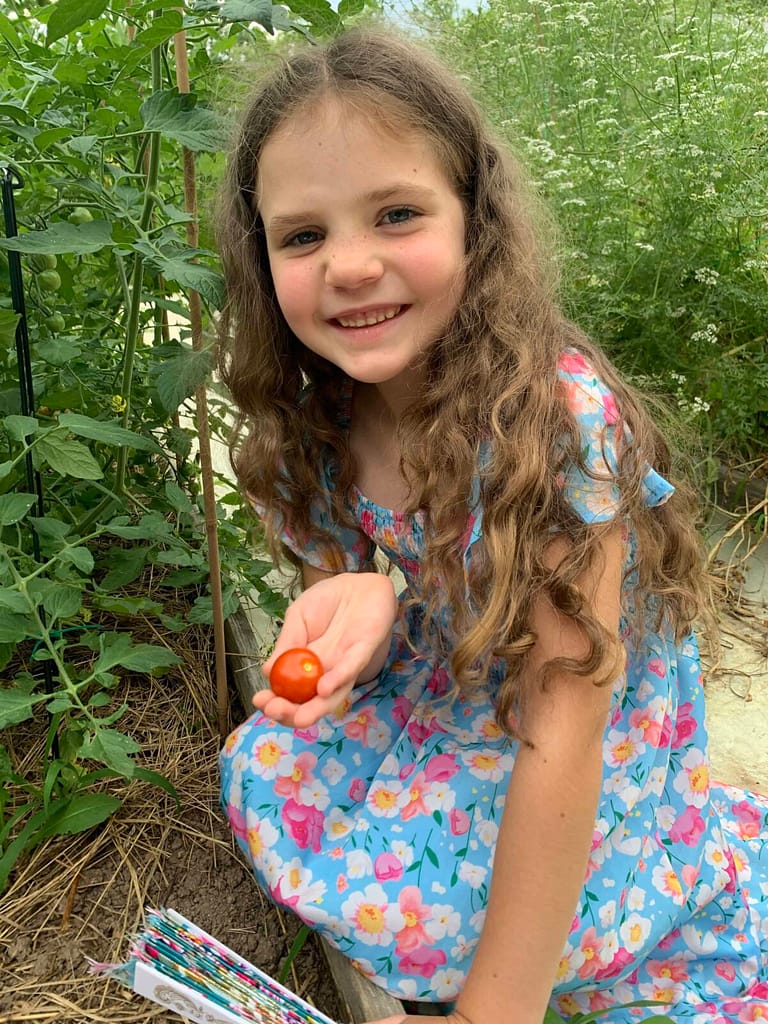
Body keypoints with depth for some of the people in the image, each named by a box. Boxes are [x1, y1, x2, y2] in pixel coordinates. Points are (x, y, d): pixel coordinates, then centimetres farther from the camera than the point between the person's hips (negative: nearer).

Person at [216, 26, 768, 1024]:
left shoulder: (555, 413, -32)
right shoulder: (315, 427, -13)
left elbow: (560, 732, -31)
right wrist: (357, 596, -26)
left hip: (590, 776, -4)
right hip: (436, 713, 5)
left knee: (419, 905, -19)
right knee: (266, 771, -11)